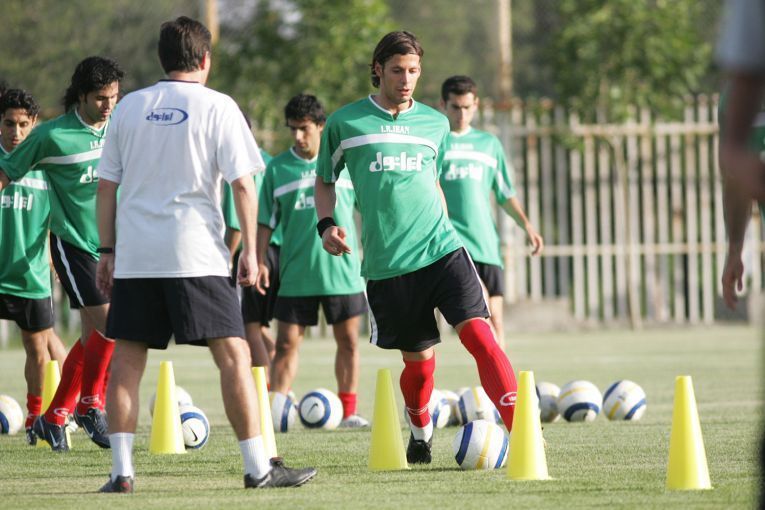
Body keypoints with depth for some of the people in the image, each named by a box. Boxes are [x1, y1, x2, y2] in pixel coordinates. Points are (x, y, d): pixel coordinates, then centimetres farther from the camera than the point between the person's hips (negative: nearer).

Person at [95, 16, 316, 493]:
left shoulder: (130, 106, 10)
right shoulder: (216, 106, 0)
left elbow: (106, 186, 11)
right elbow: (243, 184, -5)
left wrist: (108, 251, 17)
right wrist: (250, 251, 1)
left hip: (134, 256, 4)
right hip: (197, 256, -3)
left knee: (127, 360, 7)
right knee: (234, 355, -1)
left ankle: (122, 471, 1)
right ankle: (258, 467, -4)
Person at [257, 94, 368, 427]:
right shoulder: (277, 168, 3)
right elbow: (266, 221, 6)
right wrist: (260, 261, -3)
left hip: (342, 270, 0)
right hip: (295, 274, 0)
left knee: (348, 341, 4)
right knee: (286, 344, -3)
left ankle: (349, 412, 12)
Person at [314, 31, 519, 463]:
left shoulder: (435, 124, 11)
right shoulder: (345, 123, 3)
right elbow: (325, 180, 15)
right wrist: (326, 224, -1)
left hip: (442, 250, 1)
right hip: (386, 264, -1)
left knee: (478, 333, -18)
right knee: (419, 359, 6)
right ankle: (421, 435, 35)